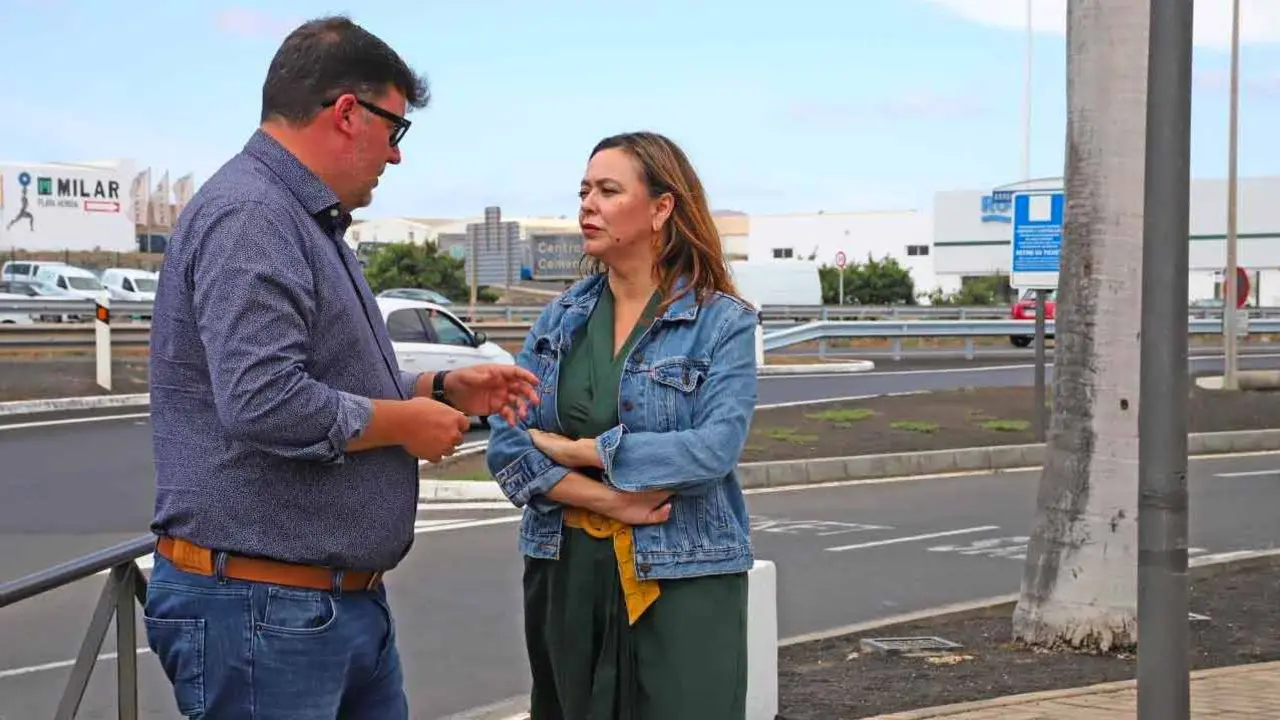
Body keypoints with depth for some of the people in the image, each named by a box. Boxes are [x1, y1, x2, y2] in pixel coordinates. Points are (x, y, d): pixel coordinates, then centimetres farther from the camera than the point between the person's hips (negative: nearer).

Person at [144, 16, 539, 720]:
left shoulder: (307, 221, 18)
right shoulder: (247, 215, -17)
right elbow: (265, 402, -29)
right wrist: (407, 423, -14)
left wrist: (444, 389, 13)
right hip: (261, 609, -10)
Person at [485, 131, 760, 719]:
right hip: (564, 568, 4)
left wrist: (576, 451, -14)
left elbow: (714, 450, -18)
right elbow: (506, 444, -1)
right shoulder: (560, 318, 7)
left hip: (682, 577, -4)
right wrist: (606, 500, -15)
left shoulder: (723, 322, -5)